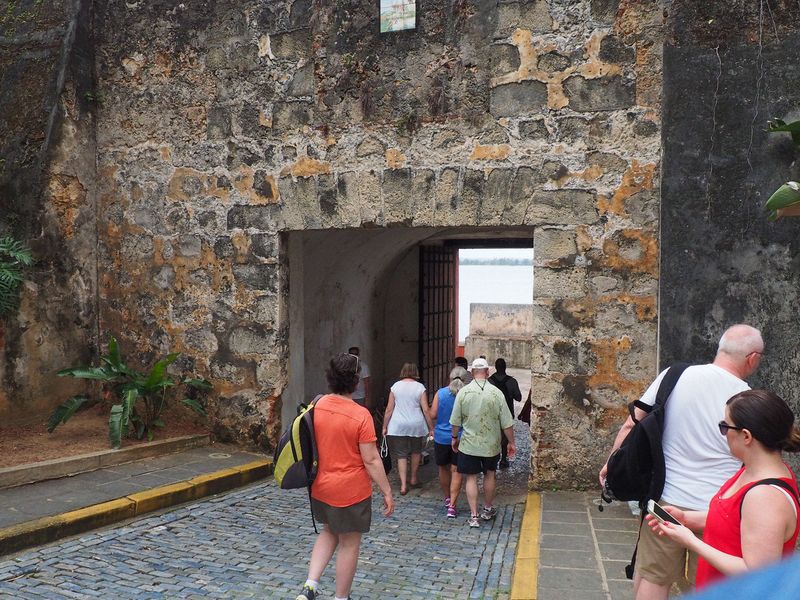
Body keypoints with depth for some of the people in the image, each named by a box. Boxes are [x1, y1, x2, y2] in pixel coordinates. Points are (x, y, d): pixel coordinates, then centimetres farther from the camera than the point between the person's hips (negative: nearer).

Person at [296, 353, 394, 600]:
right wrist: (387, 492, -8)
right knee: (349, 544, 12)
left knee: (329, 532, 26)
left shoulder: (316, 407, -3)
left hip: (320, 488, 6)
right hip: (351, 492, -6)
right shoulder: (360, 415, -20)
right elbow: (371, 460, -18)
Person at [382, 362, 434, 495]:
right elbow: (425, 410, -5)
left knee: (401, 455, 6)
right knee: (416, 452, 21)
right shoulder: (420, 387, -3)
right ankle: (414, 479, 33)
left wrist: (384, 427, 7)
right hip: (416, 425, 0)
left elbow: (389, 409, -1)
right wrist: (431, 428, 2)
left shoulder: (396, 386, -1)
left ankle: (403, 485, 2)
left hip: (398, 426, 0)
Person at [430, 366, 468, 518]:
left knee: (443, 468, 19)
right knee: (456, 471, 4)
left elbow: (433, 415, -7)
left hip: (442, 437, 1)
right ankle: (452, 505, -2)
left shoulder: (440, 394, -8)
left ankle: (447, 498, 34)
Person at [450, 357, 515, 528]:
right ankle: (488, 509, 33)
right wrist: (511, 442, 5)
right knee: (489, 475, 19)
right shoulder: (496, 393, -10)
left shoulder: (463, 392, -10)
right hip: (491, 444, 1)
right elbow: (507, 423, -7)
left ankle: (474, 516, 5)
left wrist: (454, 437, 13)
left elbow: (455, 421, -3)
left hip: (469, 443, -1)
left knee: (471, 478, 7)